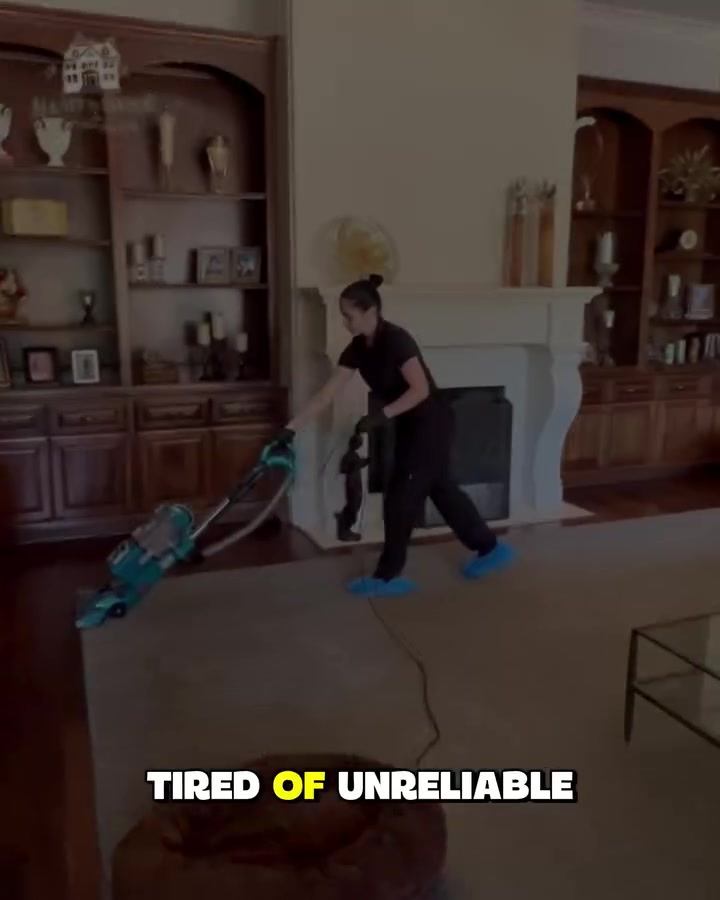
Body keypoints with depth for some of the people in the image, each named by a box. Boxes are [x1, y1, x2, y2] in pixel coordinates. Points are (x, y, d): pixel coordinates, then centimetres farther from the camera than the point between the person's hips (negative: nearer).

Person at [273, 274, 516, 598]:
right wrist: (291, 428, -7)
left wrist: (384, 415, -31)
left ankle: (388, 577, 7)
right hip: (410, 425, 9)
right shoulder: (357, 349, 0)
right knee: (442, 490, 16)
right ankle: (491, 548, 31)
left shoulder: (396, 340, -23)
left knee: (400, 498, -5)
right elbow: (325, 395, -2)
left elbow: (421, 390, -25)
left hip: (431, 423, -9)